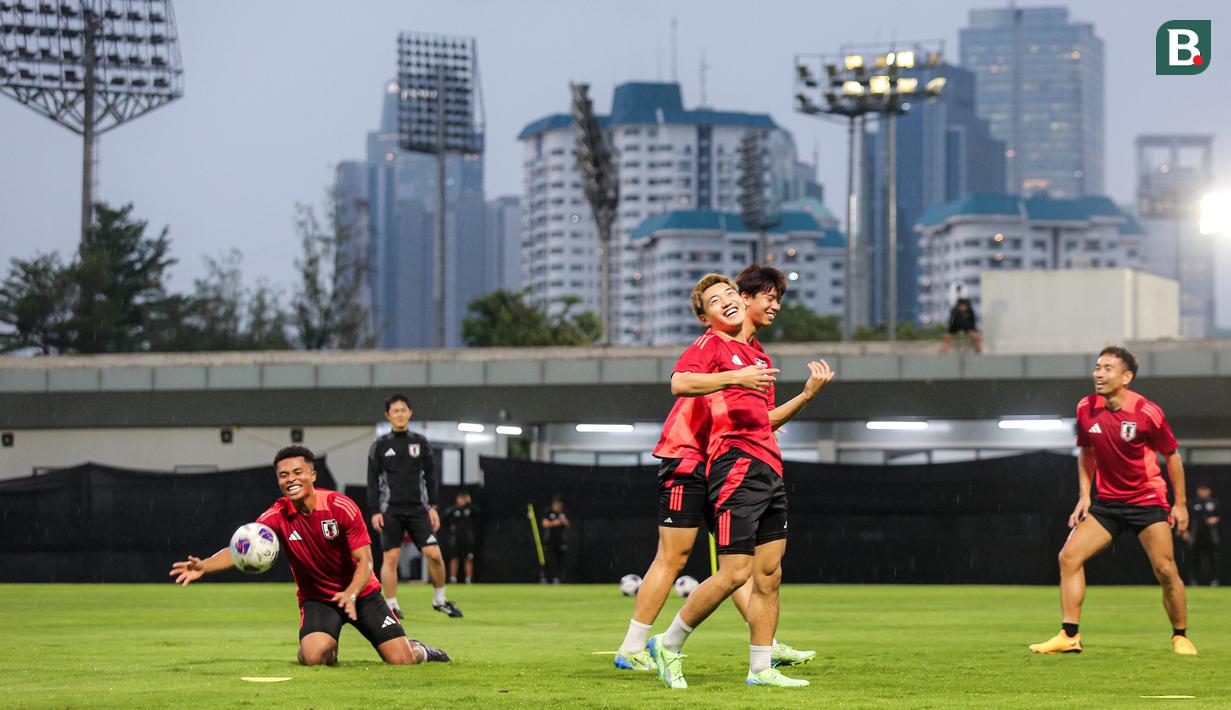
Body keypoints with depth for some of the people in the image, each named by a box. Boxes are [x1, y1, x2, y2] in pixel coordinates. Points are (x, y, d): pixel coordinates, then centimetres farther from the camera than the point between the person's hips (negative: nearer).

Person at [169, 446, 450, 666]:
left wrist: (351, 594, -36)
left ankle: (419, 650, 28)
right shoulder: (278, 516, -13)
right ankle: (329, 649, 10)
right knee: (313, 657, -28)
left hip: (359, 592, -1)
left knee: (400, 659, -11)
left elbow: (364, 562, -16)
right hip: (316, 598, 1)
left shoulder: (342, 507, -18)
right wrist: (203, 566, -40)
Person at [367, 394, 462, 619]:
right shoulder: (380, 445, 4)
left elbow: (430, 476, 11)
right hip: (390, 510, -1)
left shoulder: (421, 442, 9)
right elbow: (373, 480, 4)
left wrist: (433, 507, 3)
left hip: (418, 508, 1)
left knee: (434, 554, -8)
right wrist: (375, 512, -4)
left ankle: (440, 599, 9)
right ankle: (391, 605, 4)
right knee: (390, 557, -5)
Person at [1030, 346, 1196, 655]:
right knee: (1069, 557, -9)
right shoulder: (1086, 409, -3)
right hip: (1106, 501, 4)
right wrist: (1084, 495, 5)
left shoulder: (1147, 412, -15)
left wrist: (1180, 504, -2)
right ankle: (1069, 636, -6)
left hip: (1147, 501, -4)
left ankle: (1180, 637, 10)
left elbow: (1171, 455, -3)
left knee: (1166, 570, -10)